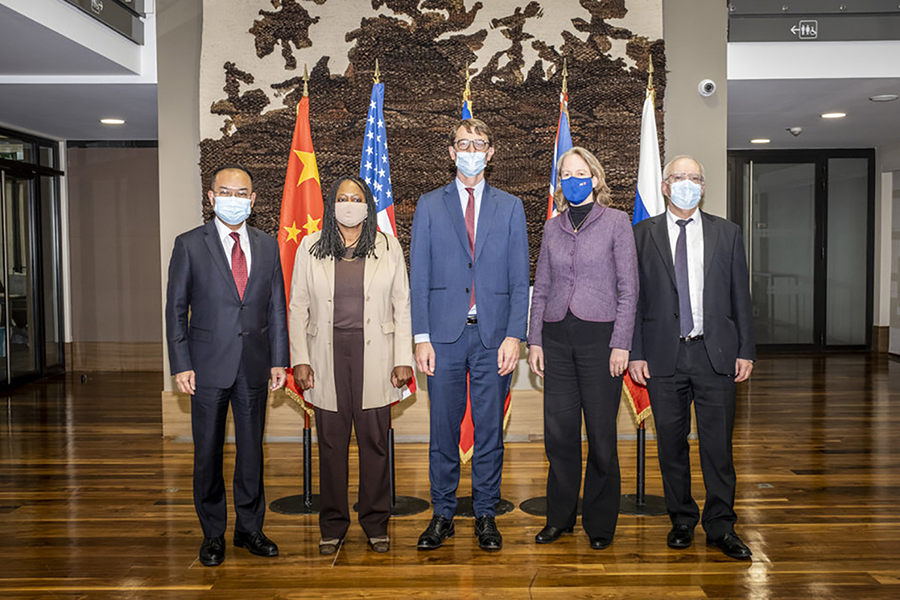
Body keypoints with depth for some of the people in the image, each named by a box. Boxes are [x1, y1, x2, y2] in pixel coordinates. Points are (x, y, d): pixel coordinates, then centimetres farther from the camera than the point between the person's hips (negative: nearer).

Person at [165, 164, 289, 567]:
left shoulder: (267, 246, 8)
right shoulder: (189, 245, 0)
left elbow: (277, 307, 9)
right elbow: (176, 308, -1)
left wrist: (280, 360, 4)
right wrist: (181, 364, -8)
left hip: (254, 366, 2)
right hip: (208, 365, -2)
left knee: (252, 448, 10)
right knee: (208, 451, 7)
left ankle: (249, 529, 24)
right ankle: (213, 535, 22)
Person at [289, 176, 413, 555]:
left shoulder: (388, 248, 6)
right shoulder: (310, 248, 7)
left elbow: (402, 306, 5)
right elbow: (298, 307, 7)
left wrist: (403, 359, -2)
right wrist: (299, 360, -1)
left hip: (374, 357, 0)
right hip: (327, 357, 1)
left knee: (375, 441, 4)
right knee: (331, 443, 6)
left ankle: (376, 524, 19)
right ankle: (332, 527, 19)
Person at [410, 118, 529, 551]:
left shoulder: (510, 207, 9)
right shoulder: (429, 206, 9)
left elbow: (520, 279, 5)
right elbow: (419, 277, 5)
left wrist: (513, 336, -6)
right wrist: (422, 337, -4)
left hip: (493, 335, 0)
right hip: (445, 335, 0)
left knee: (490, 429, 6)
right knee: (443, 428, 6)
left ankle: (485, 515, 19)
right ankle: (443, 514, 19)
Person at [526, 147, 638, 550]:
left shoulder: (616, 222, 1)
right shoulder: (552, 227, 12)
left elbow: (628, 287, -2)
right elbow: (541, 288, 13)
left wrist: (620, 344, -9)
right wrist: (534, 341, 5)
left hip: (599, 336, -3)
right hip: (557, 338, 3)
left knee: (601, 433, 2)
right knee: (559, 431, 6)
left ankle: (600, 523, 17)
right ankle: (559, 517, 21)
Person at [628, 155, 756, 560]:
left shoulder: (727, 233, 10)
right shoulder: (642, 234, 6)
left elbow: (740, 296, 9)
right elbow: (633, 297, 3)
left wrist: (746, 351, 3)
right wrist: (635, 353, -3)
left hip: (715, 353, 1)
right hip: (664, 355, 0)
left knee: (718, 442, 3)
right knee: (671, 442, 7)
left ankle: (721, 526, 15)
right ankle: (682, 520, 22)